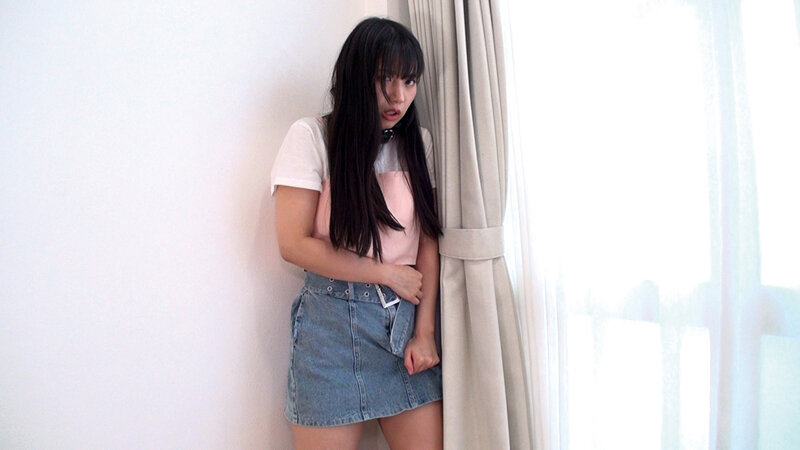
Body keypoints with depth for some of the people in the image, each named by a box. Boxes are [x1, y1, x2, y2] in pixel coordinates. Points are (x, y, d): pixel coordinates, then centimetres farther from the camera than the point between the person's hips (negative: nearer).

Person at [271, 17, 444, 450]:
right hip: (334, 321, -3)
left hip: (407, 317, 4)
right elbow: (294, 244, -10)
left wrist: (424, 330, -4)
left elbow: (428, 241, 3)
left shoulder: (418, 143, 7)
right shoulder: (311, 137, -5)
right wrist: (389, 274, -7)